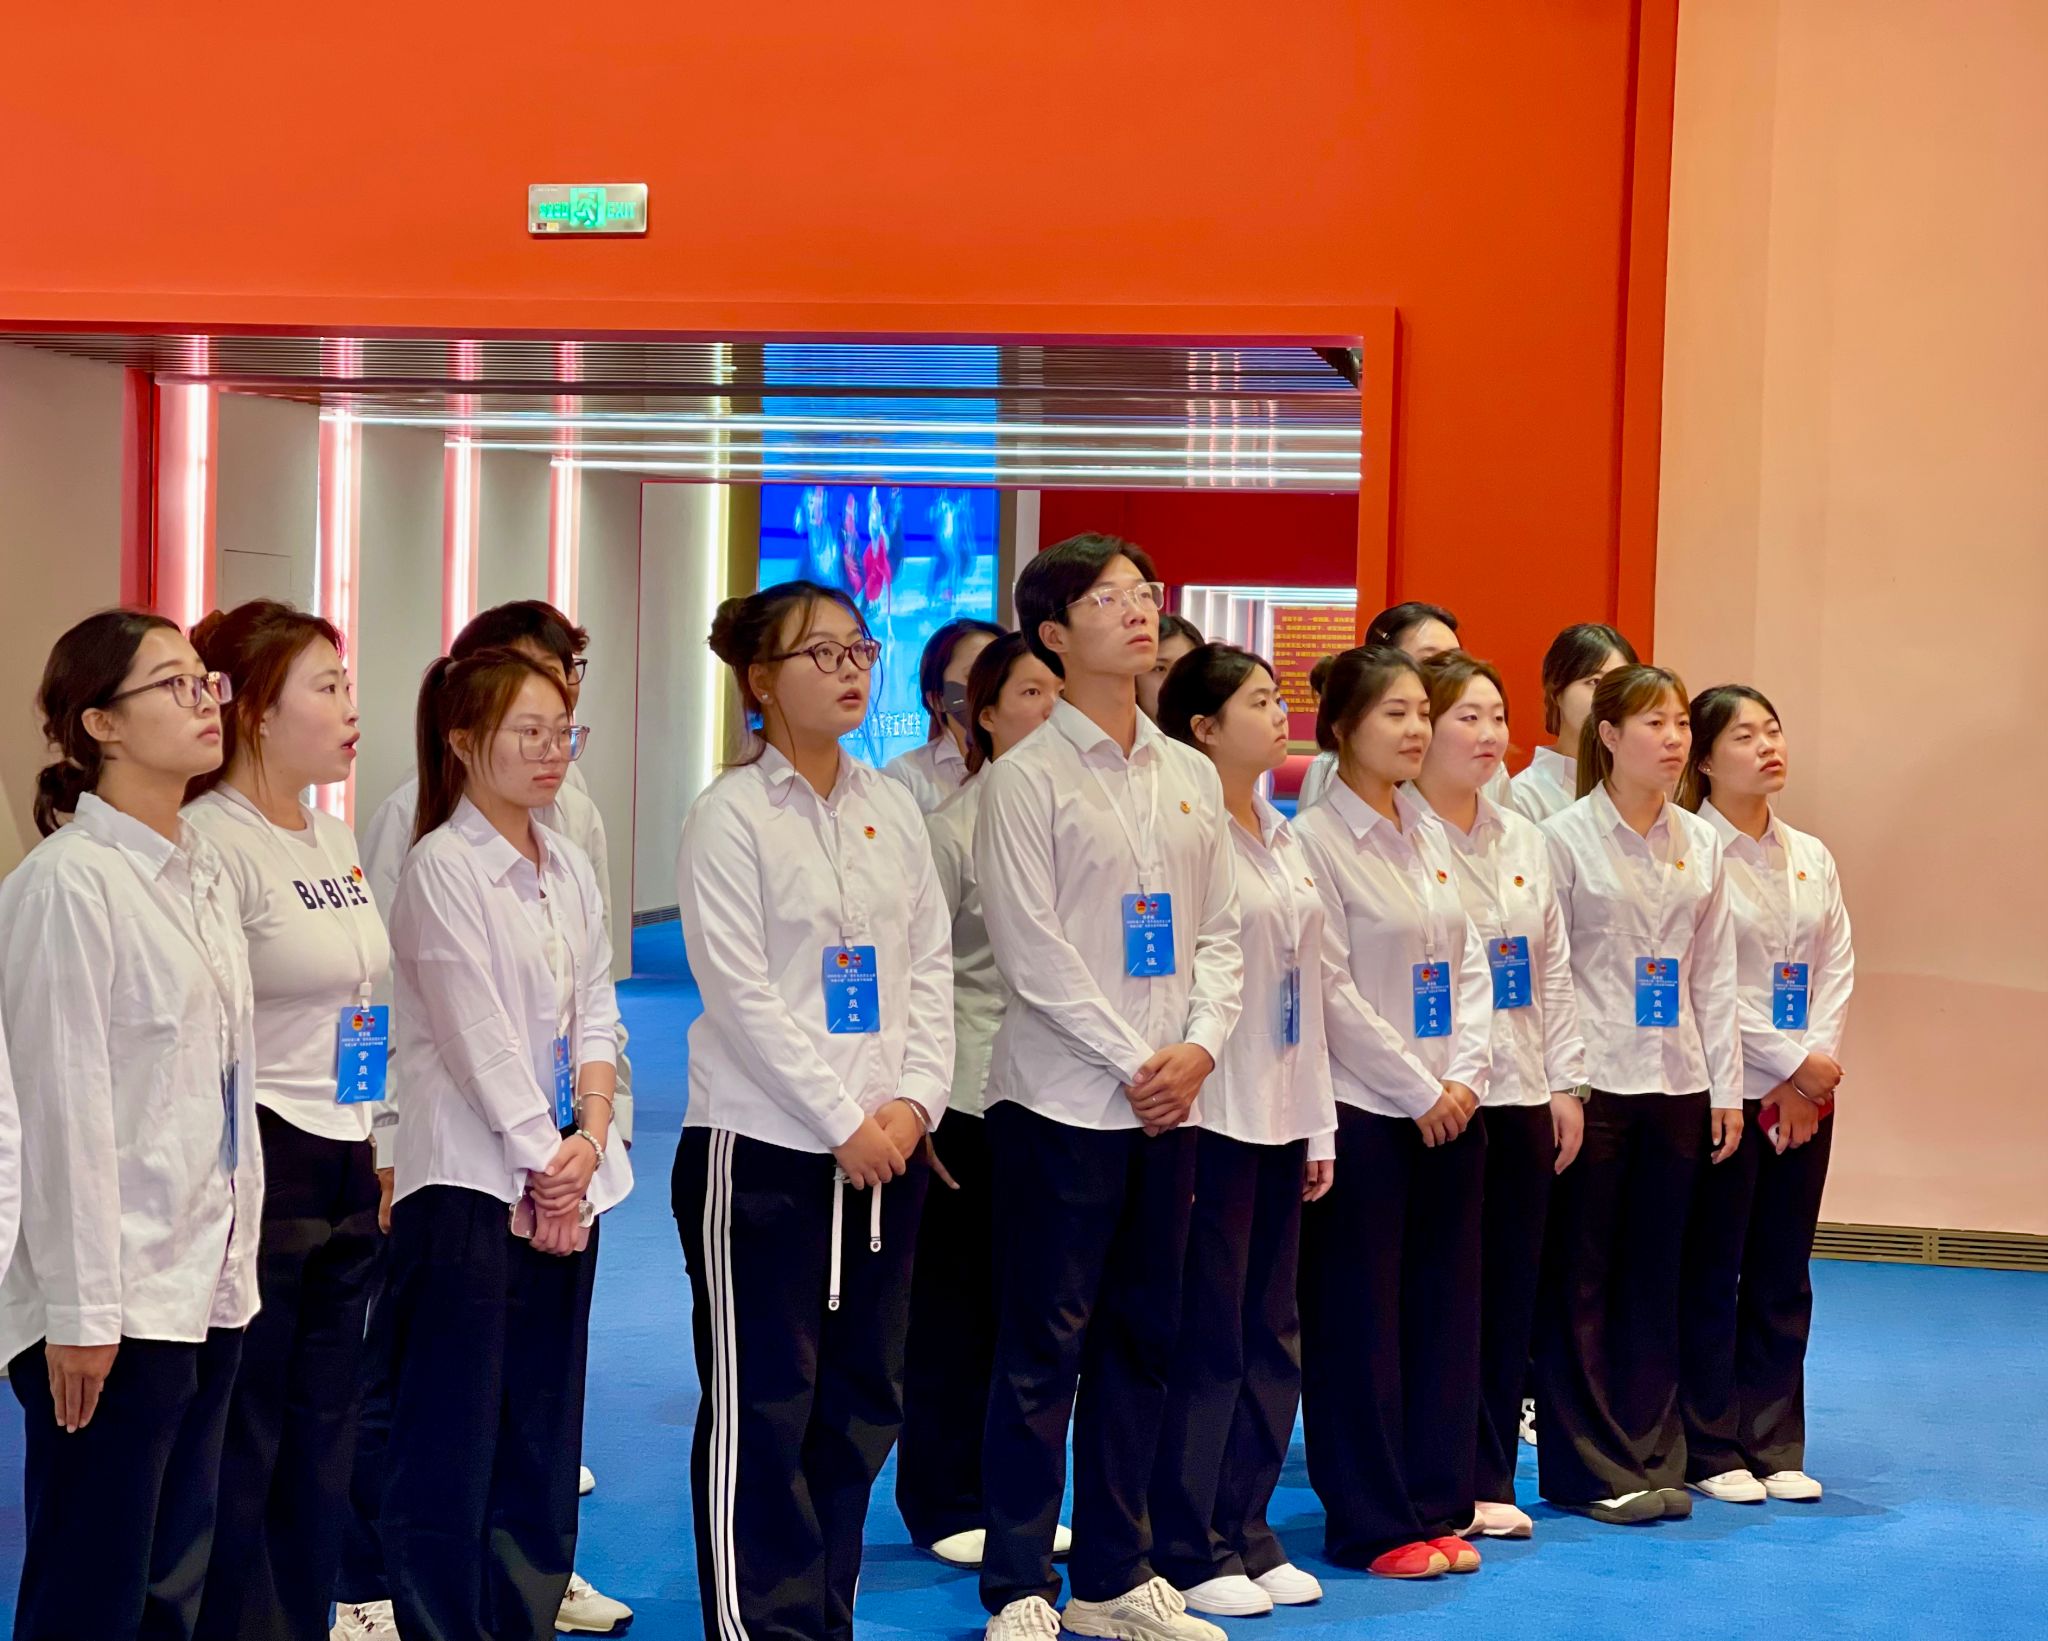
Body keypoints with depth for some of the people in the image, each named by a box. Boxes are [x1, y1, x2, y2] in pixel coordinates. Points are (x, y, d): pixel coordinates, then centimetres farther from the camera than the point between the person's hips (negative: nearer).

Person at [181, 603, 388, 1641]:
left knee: (320, 1451, 13)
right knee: (241, 1459, 0)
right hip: (260, 1167, -8)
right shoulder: (212, 842, -14)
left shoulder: (333, 836, 13)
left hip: (346, 1167, 9)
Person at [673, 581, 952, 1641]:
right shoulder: (731, 816, -7)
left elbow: (930, 965, 10)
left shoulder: (890, 807, 10)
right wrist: (842, 1121, -14)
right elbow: (741, 993, -12)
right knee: (760, 1411, -1)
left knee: (862, 1401, 10)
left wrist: (913, 1100, -5)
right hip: (764, 1151, -6)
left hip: (885, 1150, 6)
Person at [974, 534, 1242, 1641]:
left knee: (1140, 1340, 11)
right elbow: (1031, 949, -11)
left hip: (1170, 1099, 6)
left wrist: (1200, 1047, -5)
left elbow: (1218, 931, 12)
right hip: (1062, 1098, -6)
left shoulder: (1190, 775, 12)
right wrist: (1133, 1064, -13)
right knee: (1043, 1348, -1)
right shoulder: (1029, 778, -6)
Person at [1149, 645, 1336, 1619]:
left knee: (1272, 1338, 11)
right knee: (1208, 1341, -3)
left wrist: (1320, 1124, 14)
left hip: (1281, 1119, 8)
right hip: (1212, 1120, -8)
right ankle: (1189, 1550, 5)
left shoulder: (1284, 836, 15)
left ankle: (1244, 1532, 20)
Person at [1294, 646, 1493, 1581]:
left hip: (1450, 1109, 7)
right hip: (1366, 1111, -7)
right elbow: (1334, 989, -14)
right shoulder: (1319, 839, -10)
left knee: (1446, 1310, 10)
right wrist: (1419, 1089, -13)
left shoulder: (1429, 833, 11)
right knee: (1361, 1320, 0)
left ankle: (1436, 1507, 19)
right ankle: (1371, 1524, 8)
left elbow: (1470, 962, 10)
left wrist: (1464, 1078, -4)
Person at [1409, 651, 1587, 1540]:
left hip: (1519, 1096, 7)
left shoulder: (1524, 839, 15)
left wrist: (1565, 1084, 11)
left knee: (1509, 1292, 9)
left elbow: (1553, 968, 17)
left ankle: (1486, 1481, 19)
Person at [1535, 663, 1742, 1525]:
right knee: (1580, 1281, 2)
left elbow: (1715, 969, 11)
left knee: (1656, 1276, 9)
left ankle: (1652, 1458, 17)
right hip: (1593, 1084, -5)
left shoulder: (1698, 843, 9)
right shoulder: (1566, 837, -6)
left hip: (1675, 1083, 5)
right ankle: (1588, 1465, 9)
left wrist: (1726, 1083, 6)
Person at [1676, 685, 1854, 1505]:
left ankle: (1775, 1447, 17)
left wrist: (1816, 1067, -7)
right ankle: (1711, 1451, 10)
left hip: (1806, 1096, 6)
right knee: (1712, 1276, 1)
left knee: (1784, 1276, 9)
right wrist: (1793, 1064, -13)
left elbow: (1837, 968, 7)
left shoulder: (1811, 857, 11)